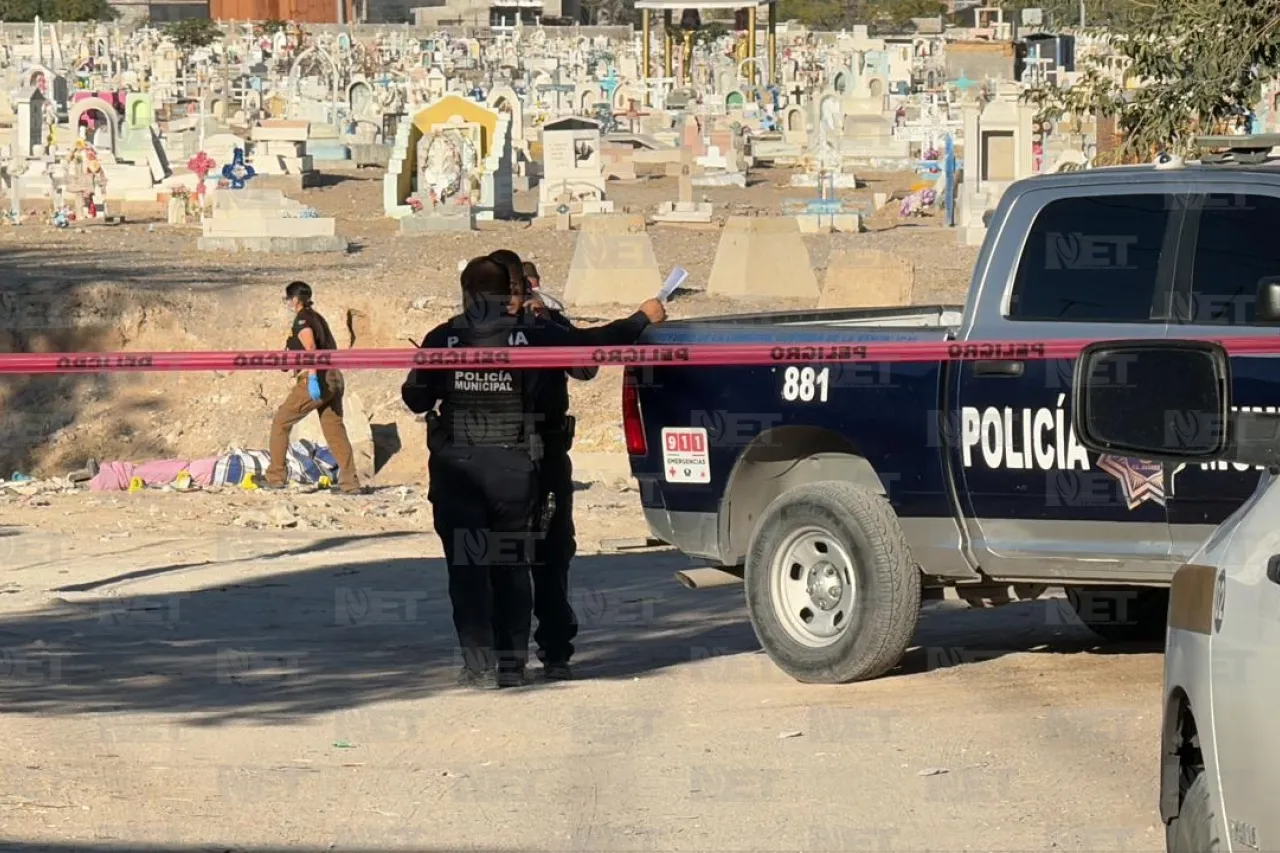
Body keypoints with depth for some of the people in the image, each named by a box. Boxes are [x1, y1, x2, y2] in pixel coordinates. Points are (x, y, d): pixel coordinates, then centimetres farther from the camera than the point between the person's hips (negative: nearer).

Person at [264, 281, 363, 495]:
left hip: (315, 381, -8)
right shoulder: (318, 318, 18)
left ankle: (276, 476, 2)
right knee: (335, 430, 7)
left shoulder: (302, 320, -7)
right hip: (334, 379, 8)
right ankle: (350, 482, -1)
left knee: (281, 422, 4)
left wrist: (312, 378, -32)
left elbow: (310, 348, -22)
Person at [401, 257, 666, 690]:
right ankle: (512, 664, 13)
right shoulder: (531, 333, -3)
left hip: (457, 469, -1)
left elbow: (416, 398, 3)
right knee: (512, 568, 13)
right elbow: (592, 342, 5)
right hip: (514, 469, 1)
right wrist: (643, 318, 19)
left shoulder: (442, 340, -3)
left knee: (467, 568, 3)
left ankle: (480, 665, -3)